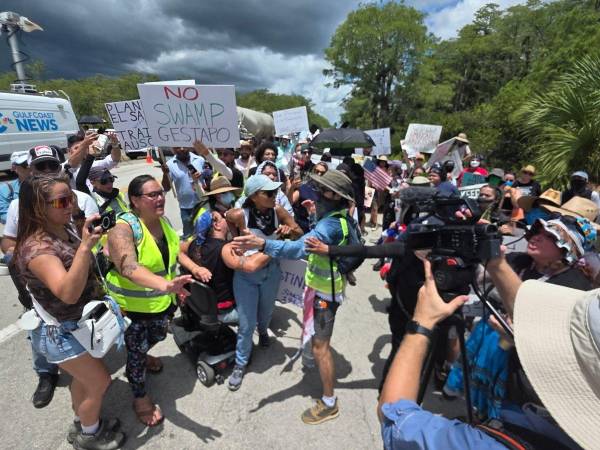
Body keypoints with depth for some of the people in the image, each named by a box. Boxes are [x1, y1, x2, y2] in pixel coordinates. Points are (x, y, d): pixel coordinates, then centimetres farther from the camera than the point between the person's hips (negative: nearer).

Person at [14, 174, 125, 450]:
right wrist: (85, 246, -52)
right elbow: (68, 293, -45)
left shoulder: (66, 228, -5)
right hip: (59, 332, -8)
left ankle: (82, 423, 49)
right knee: (100, 381, 8)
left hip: (78, 323, 8)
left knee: (83, 376, 25)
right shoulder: (36, 247, -31)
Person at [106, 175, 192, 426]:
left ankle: (140, 357, 62)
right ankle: (140, 397, 37)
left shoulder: (162, 220, -5)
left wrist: (175, 286, 13)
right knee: (137, 350, 12)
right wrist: (164, 284, -59)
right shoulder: (123, 229, -27)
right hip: (132, 304, -7)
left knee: (157, 337, 29)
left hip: (162, 300, 7)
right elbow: (129, 268, -43)